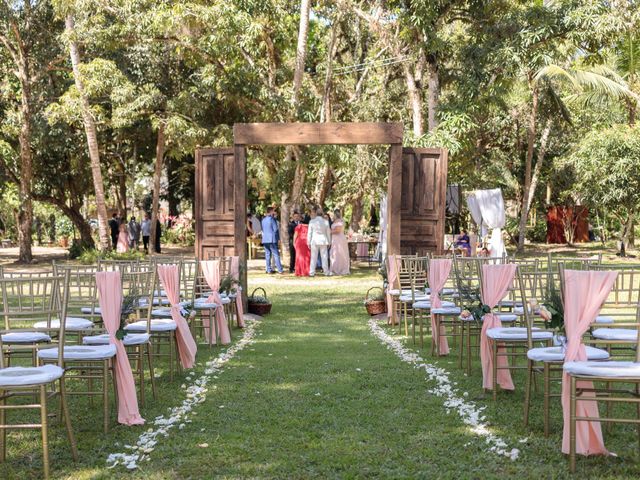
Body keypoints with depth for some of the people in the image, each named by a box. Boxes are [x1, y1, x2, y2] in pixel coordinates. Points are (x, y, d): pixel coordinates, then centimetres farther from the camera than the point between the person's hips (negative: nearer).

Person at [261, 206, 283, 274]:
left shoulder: (263, 219, 10)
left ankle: (269, 270, 7)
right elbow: (275, 229, -11)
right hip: (272, 239, -6)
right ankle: (280, 270, -4)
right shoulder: (272, 219, -11)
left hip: (265, 239, 6)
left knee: (267, 254, 8)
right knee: (276, 254, -3)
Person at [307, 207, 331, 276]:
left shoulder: (312, 221, -3)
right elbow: (328, 233, 5)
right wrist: (329, 242, 14)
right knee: (324, 257, 6)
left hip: (314, 241, 0)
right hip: (323, 241, 0)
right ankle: (326, 272, 8)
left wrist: (309, 242, 7)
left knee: (314, 257, 3)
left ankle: (312, 272, 2)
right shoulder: (326, 222, -1)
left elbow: (309, 233, 0)